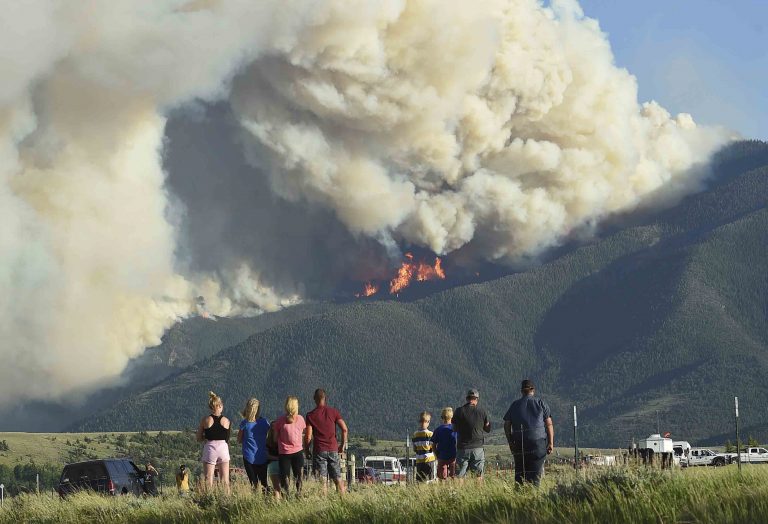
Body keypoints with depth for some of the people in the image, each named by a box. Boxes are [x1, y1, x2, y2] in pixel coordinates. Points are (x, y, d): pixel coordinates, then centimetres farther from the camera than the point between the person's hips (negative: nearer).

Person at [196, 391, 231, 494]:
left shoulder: (205, 420, -3)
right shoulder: (226, 421, 0)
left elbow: (199, 439, 2)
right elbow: (227, 439, 5)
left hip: (210, 449, -1)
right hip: (223, 449, 1)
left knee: (208, 480, 1)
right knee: (225, 480, 9)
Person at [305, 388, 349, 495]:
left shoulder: (311, 415, -3)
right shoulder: (333, 412, 2)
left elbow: (308, 436, -7)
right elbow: (344, 429, -3)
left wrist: (306, 450, 8)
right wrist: (343, 444, 9)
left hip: (319, 450, -2)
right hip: (333, 449, 2)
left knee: (322, 480, -2)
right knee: (338, 478, 10)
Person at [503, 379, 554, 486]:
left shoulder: (515, 405, 11)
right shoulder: (540, 403, 6)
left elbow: (507, 425, 9)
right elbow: (549, 424, 1)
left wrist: (510, 442, 16)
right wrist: (551, 442, 2)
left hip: (519, 442, 2)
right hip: (538, 441, -2)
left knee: (519, 471, 7)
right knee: (535, 472, -4)